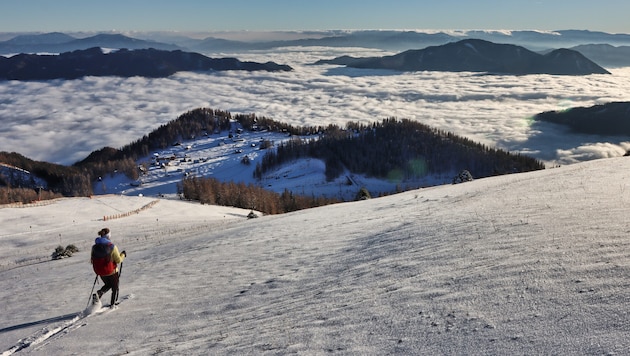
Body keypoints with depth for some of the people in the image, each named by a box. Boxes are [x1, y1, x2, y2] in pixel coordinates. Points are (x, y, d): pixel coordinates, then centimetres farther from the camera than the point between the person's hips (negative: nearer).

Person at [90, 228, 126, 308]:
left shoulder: (94, 247, -7)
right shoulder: (112, 247, -20)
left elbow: (92, 261, 2)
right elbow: (118, 260, -14)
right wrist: (123, 254, 4)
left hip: (100, 272, 4)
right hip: (111, 271, -4)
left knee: (108, 285, 28)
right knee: (115, 288, 17)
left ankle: (98, 294, 4)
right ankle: (112, 305, 21)